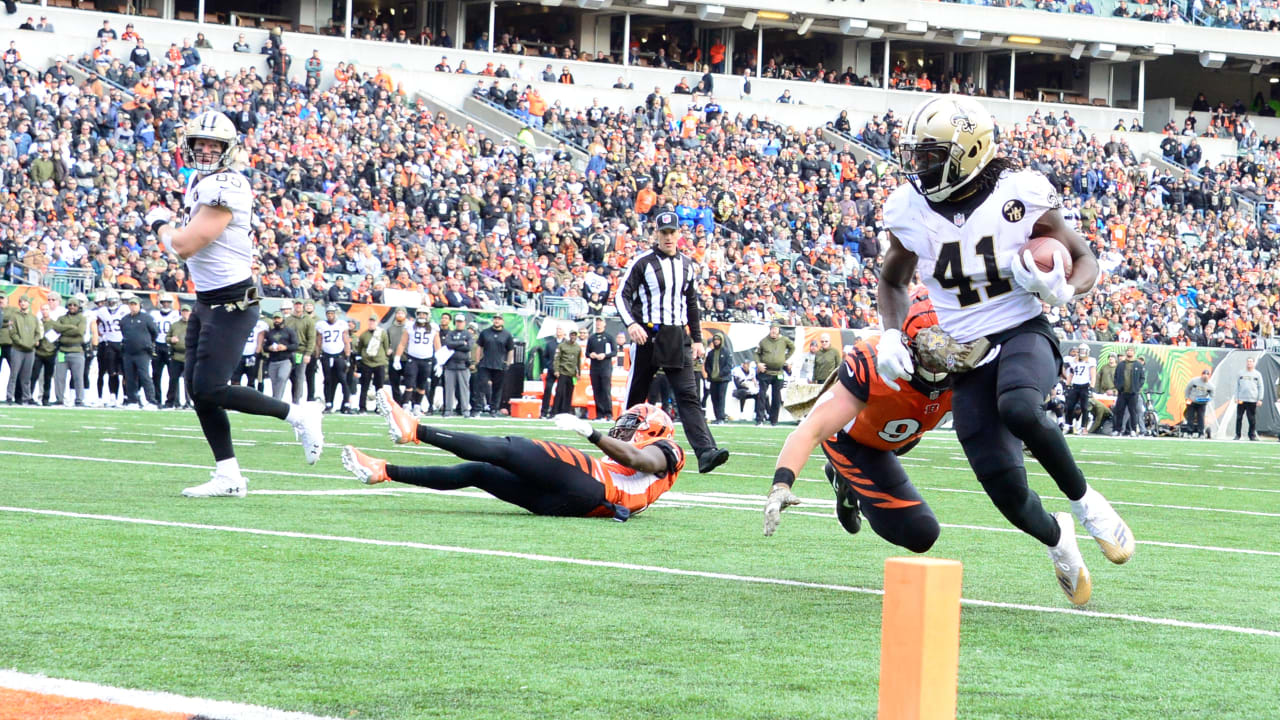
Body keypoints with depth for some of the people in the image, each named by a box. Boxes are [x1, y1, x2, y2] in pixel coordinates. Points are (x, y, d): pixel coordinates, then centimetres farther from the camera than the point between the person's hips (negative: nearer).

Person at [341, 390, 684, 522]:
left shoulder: (663, 452, 10)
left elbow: (633, 459, -13)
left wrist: (589, 432, -22)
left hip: (592, 489, -9)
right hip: (566, 503, 9)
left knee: (508, 448, -13)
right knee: (475, 472, 5)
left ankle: (414, 430, -17)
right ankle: (383, 471, 2)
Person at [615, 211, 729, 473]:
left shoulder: (687, 265, 14)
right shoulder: (643, 262, -1)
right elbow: (622, 295, -6)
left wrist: (697, 339, 18)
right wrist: (631, 323, -23)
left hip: (678, 338, 3)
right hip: (647, 334, -3)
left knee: (689, 395, -9)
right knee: (636, 395, 4)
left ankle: (705, 451, -22)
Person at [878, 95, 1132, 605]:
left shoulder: (1019, 196, -10)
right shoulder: (911, 210, 0)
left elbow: (1085, 261, 1)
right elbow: (892, 280, 19)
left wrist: (1063, 289, -22)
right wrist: (892, 334, 1)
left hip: (1023, 334, -3)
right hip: (966, 356, 3)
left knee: (1018, 409, -38)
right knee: (1004, 486, -9)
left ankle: (1085, 502, -12)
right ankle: (1055, 538, 27)